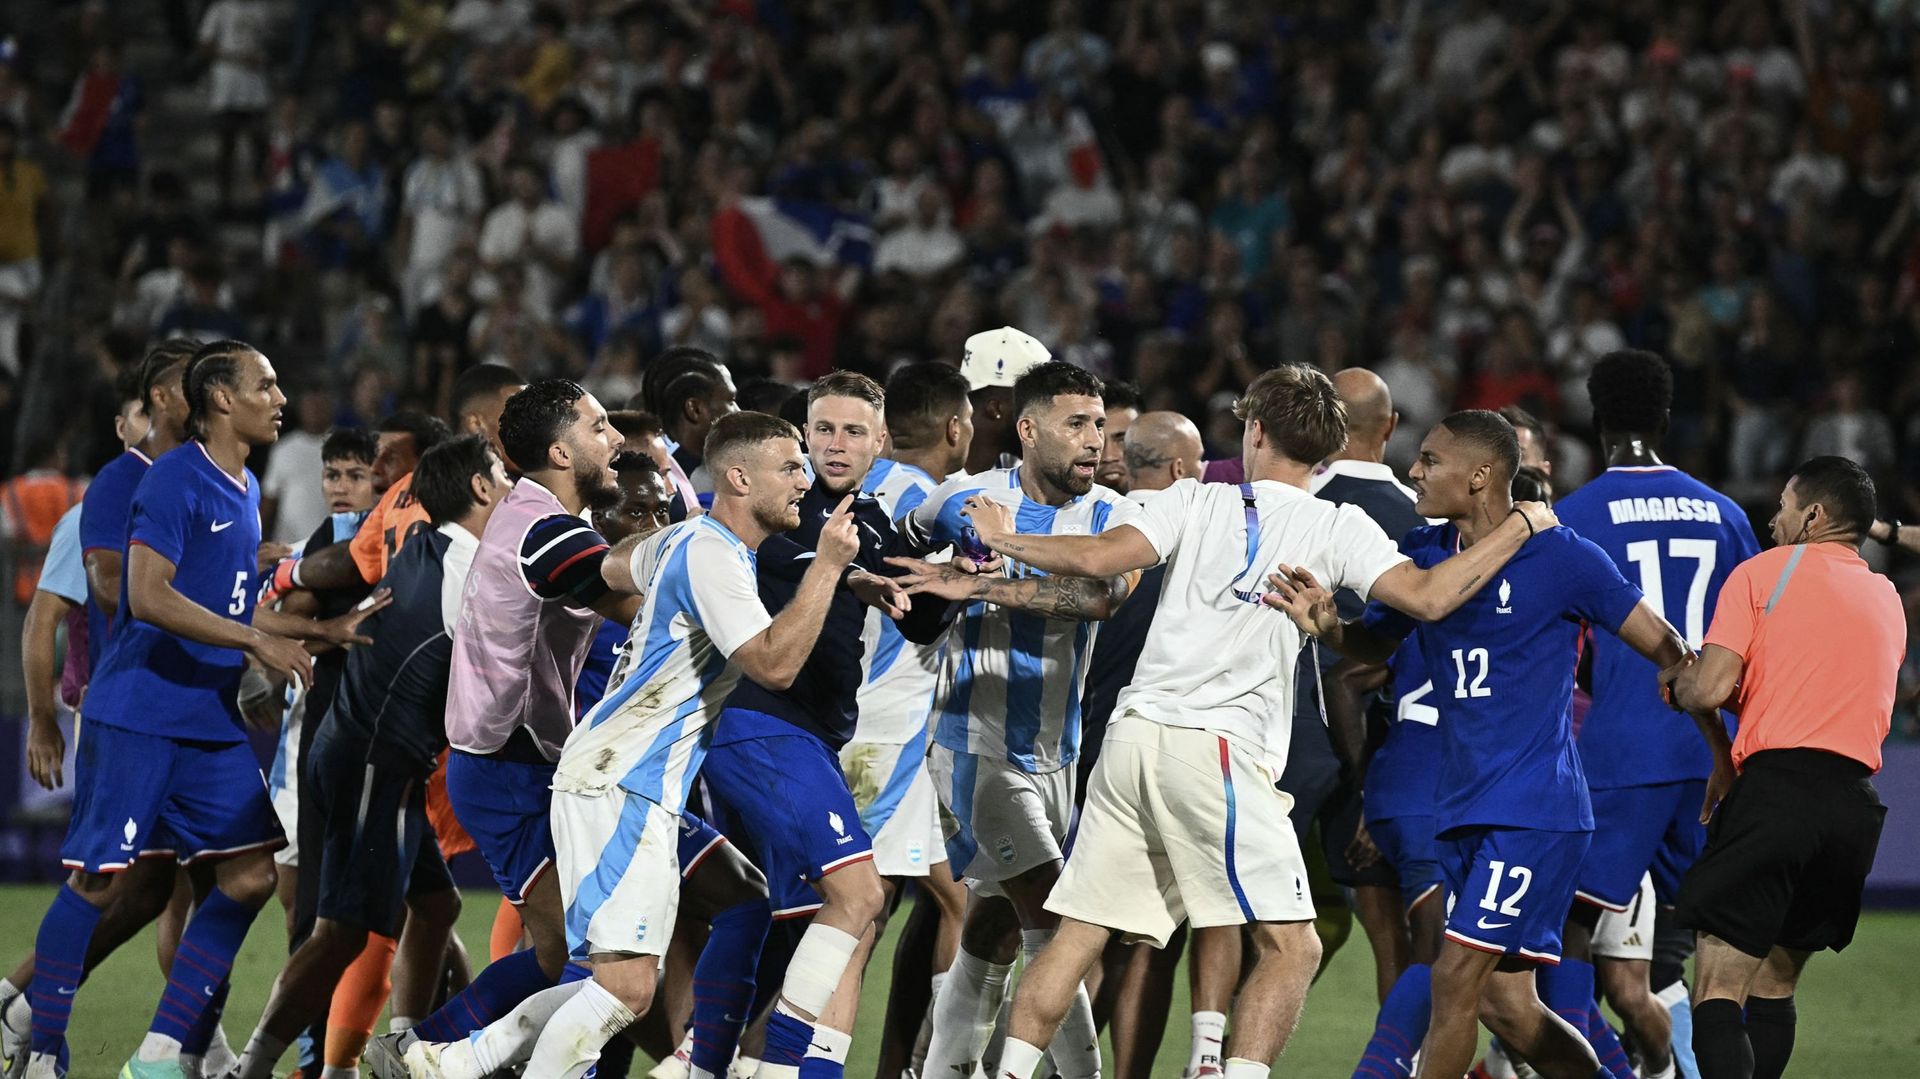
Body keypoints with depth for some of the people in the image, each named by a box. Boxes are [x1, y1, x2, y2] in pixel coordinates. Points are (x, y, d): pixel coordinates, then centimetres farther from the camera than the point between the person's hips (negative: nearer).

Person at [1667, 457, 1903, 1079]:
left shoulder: (1764, 571, 4)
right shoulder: (1888, 601, 22)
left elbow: (1711, 689, -5)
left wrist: (1678, 679, 17)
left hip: (1776, 788, -6)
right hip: (1857, 804, 6)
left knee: (1718, 993, -11)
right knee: (1774, 992, 17)